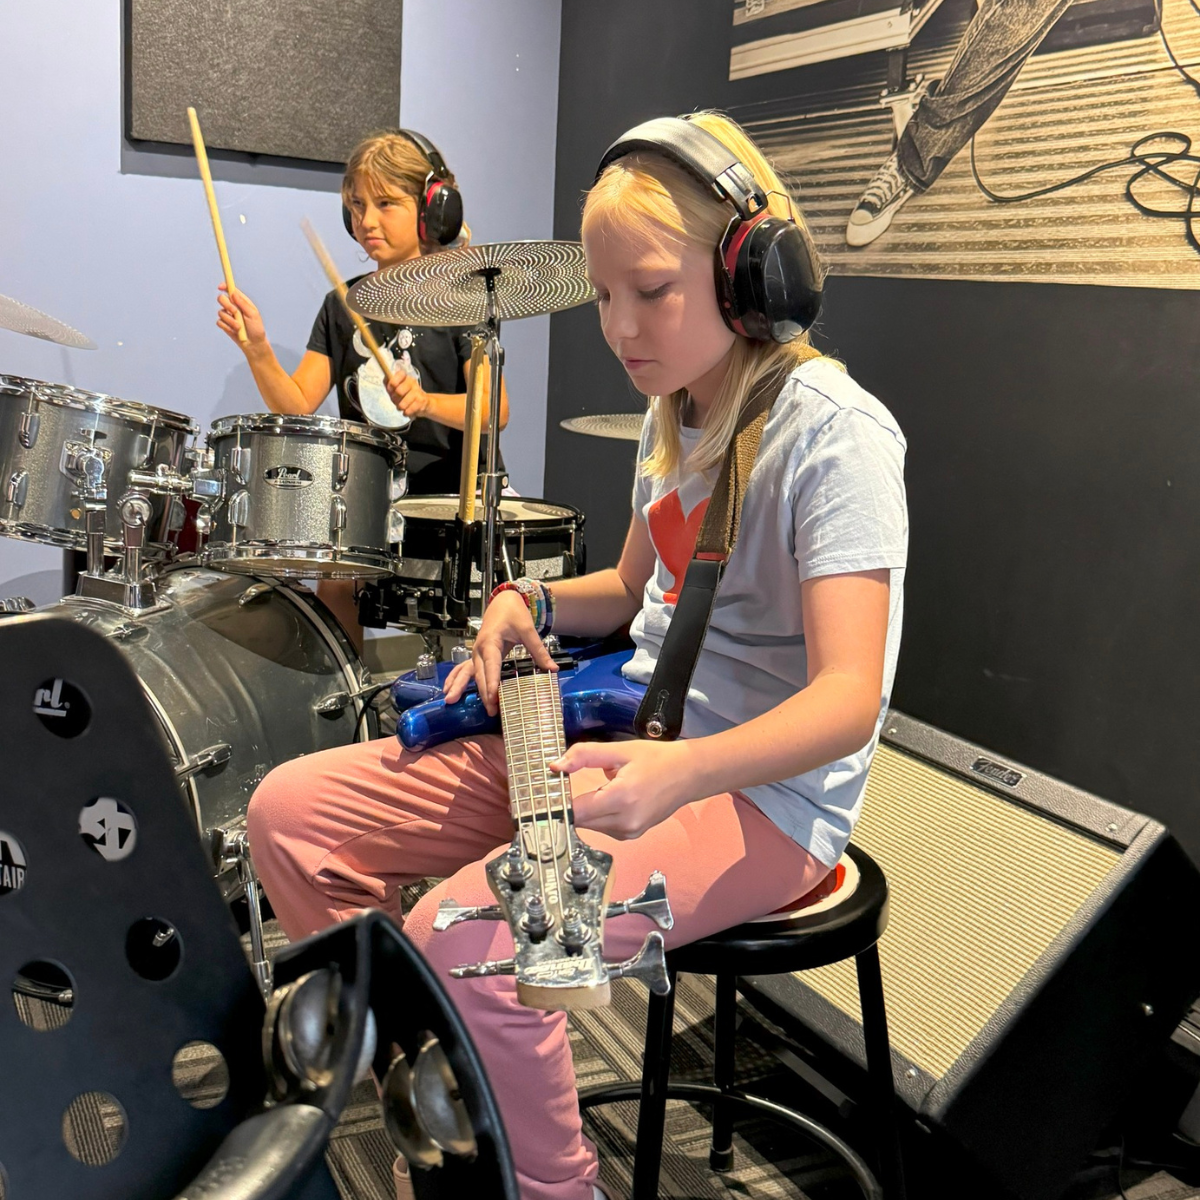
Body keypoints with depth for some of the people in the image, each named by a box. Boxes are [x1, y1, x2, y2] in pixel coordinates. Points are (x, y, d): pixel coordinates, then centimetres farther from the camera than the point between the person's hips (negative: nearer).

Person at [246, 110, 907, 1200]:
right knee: (292, 810, 1)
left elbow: (849, 695, -25)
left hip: (764, 793, -8)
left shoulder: (832, 432, -17)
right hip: (628, 742, 9)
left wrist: (679, 773, -42)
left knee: (462, 938, -32)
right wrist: (535, 603, 3)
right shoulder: (675, 412, 10)